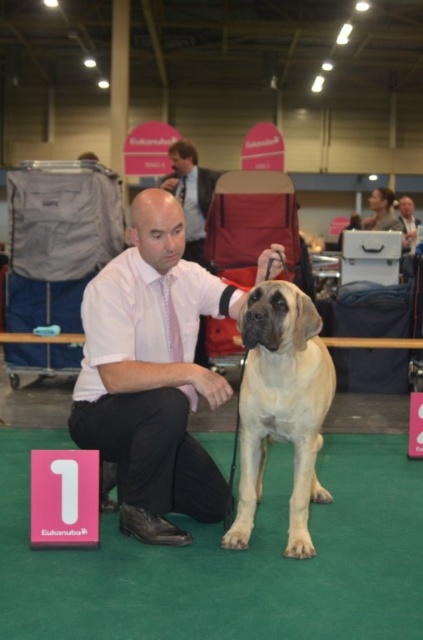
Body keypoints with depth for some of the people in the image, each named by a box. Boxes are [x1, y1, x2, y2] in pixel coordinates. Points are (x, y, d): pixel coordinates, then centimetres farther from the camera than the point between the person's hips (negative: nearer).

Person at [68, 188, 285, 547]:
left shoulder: (189, 275, -3)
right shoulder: (109, 287, -24)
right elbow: (115, 376, -32)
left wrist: (264, 279, -31)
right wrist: (191, 372, -37)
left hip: (156, 419, 7)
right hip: (99, 414, -7)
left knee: (215, 505, 6)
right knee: (169, 403, -37)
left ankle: (133, 473, 27)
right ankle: (138, 510, -16)